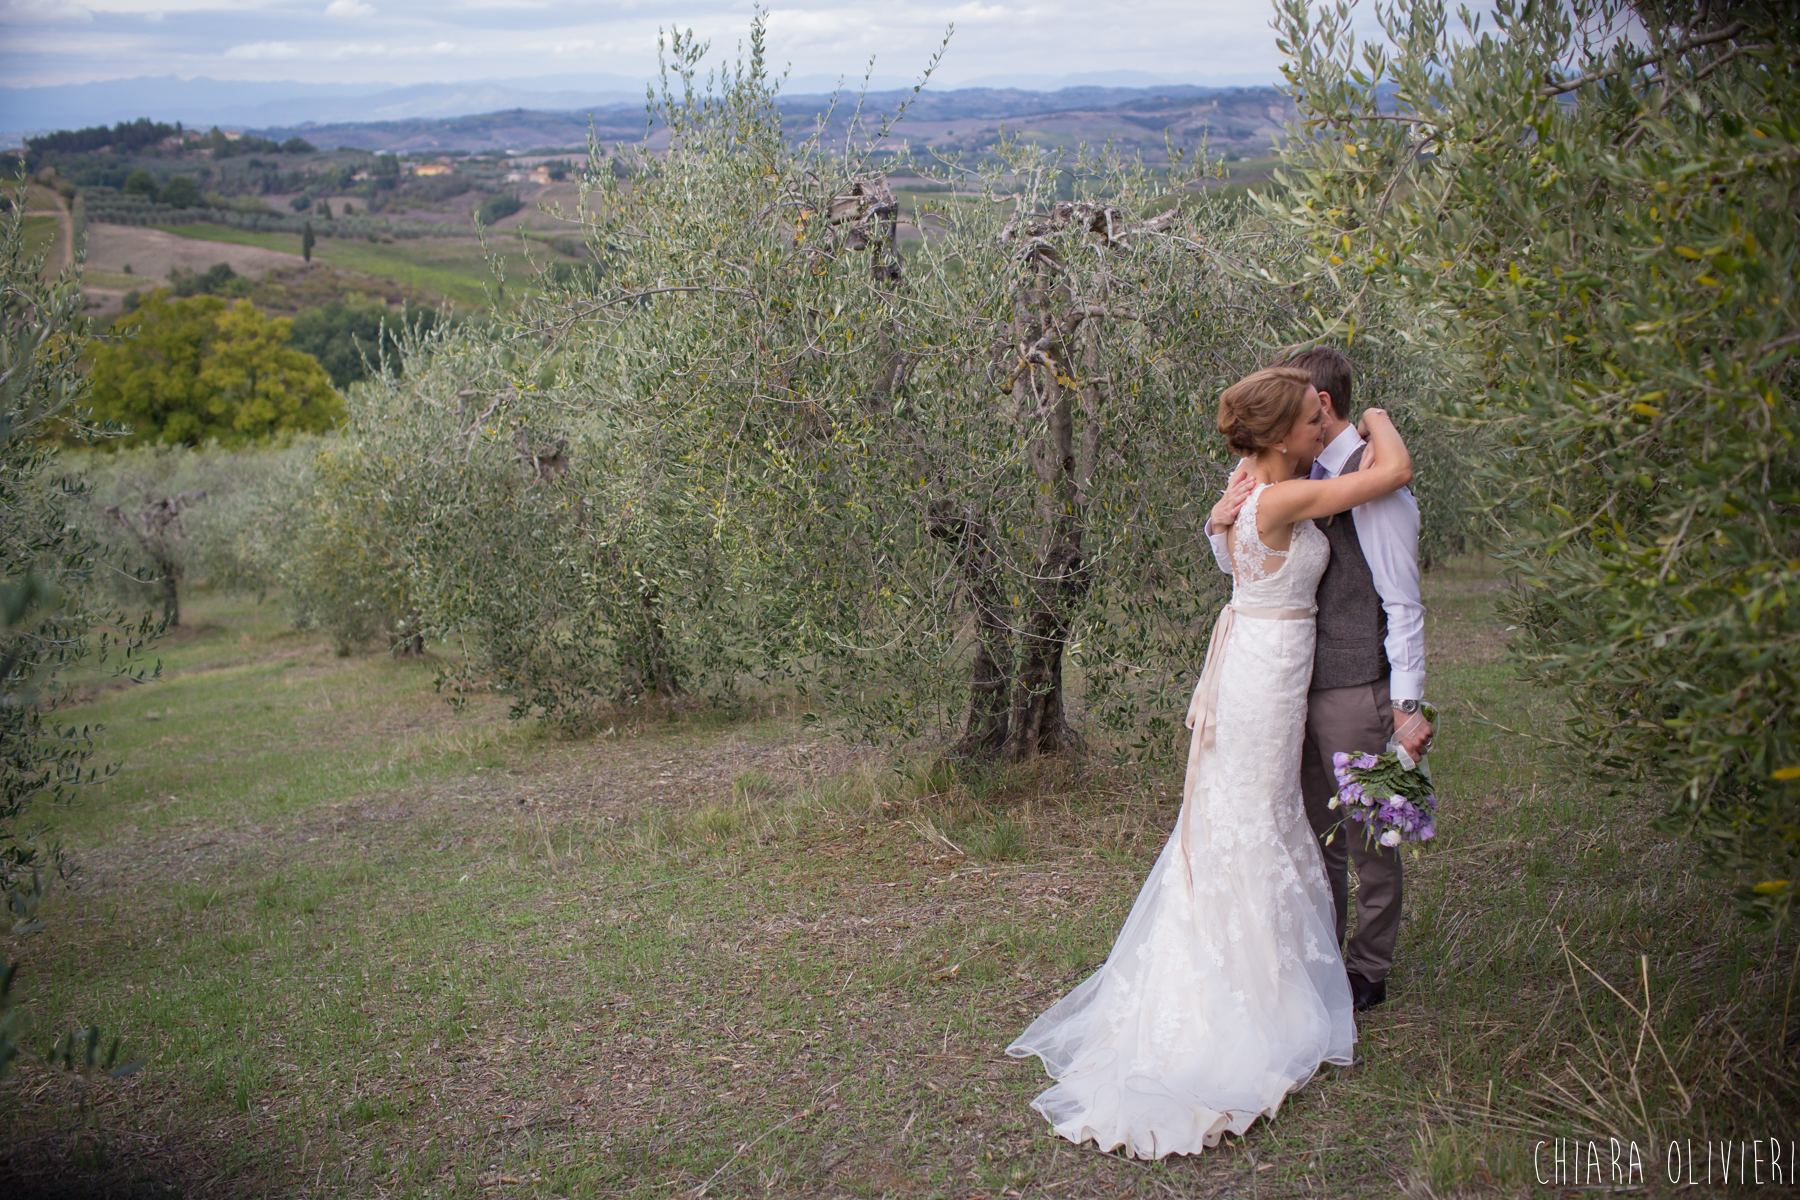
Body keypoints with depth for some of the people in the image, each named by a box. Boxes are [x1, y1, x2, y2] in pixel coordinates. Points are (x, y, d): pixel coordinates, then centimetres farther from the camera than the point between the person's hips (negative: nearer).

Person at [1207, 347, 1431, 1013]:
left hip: (1358, 689, -8)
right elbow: (1244, 568, 17)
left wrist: (1408, 706, -16)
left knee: (1367, 837, 7)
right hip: (1303, 684, 8)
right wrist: (1221, 523, -5)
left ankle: (1369, 971, 22)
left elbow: (1402, 602, -14)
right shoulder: (1303, 475, 11)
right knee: (1316, 832, 17)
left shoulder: (1373, 481, -14)